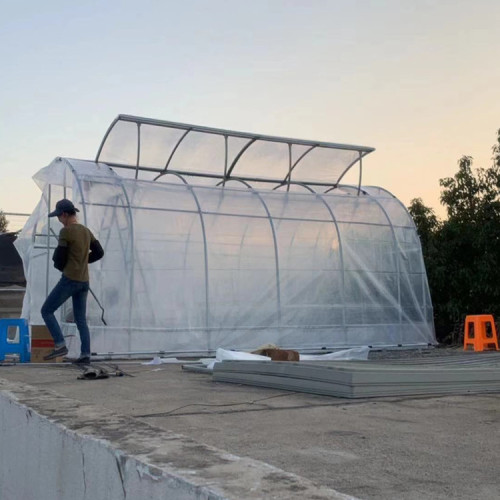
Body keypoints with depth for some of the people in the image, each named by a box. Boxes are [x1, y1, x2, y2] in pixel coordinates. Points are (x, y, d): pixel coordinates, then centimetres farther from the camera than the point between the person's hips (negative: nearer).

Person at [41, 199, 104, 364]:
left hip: (69, 280, -7)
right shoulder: (86, 231, 12)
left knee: (46, 311, 4)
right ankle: (85, 354, 2)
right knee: (81, 319, 10)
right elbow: (99, 253, 18)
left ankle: (60, 345, -5)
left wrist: (60, 266, 12)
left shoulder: (66, 231, -10)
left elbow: (58, 259, -9)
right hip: (84, 281, 7)